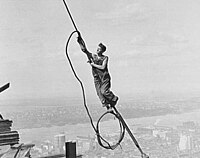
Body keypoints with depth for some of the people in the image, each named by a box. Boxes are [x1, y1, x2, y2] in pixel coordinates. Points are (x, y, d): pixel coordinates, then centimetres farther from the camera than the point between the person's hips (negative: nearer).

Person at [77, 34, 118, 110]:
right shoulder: (93, 56, 7)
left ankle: (114, 98, 11)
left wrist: (93, 64, -11)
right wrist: (80, 41, -15)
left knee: (104, 91, -14)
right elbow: (84, 50, -3)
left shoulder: (105, 58, -1)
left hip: (105, 77, -3)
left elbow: (102, 67, -14)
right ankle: (107, 105, 0)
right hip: (96, 78, 4)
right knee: (99, 93, -6)